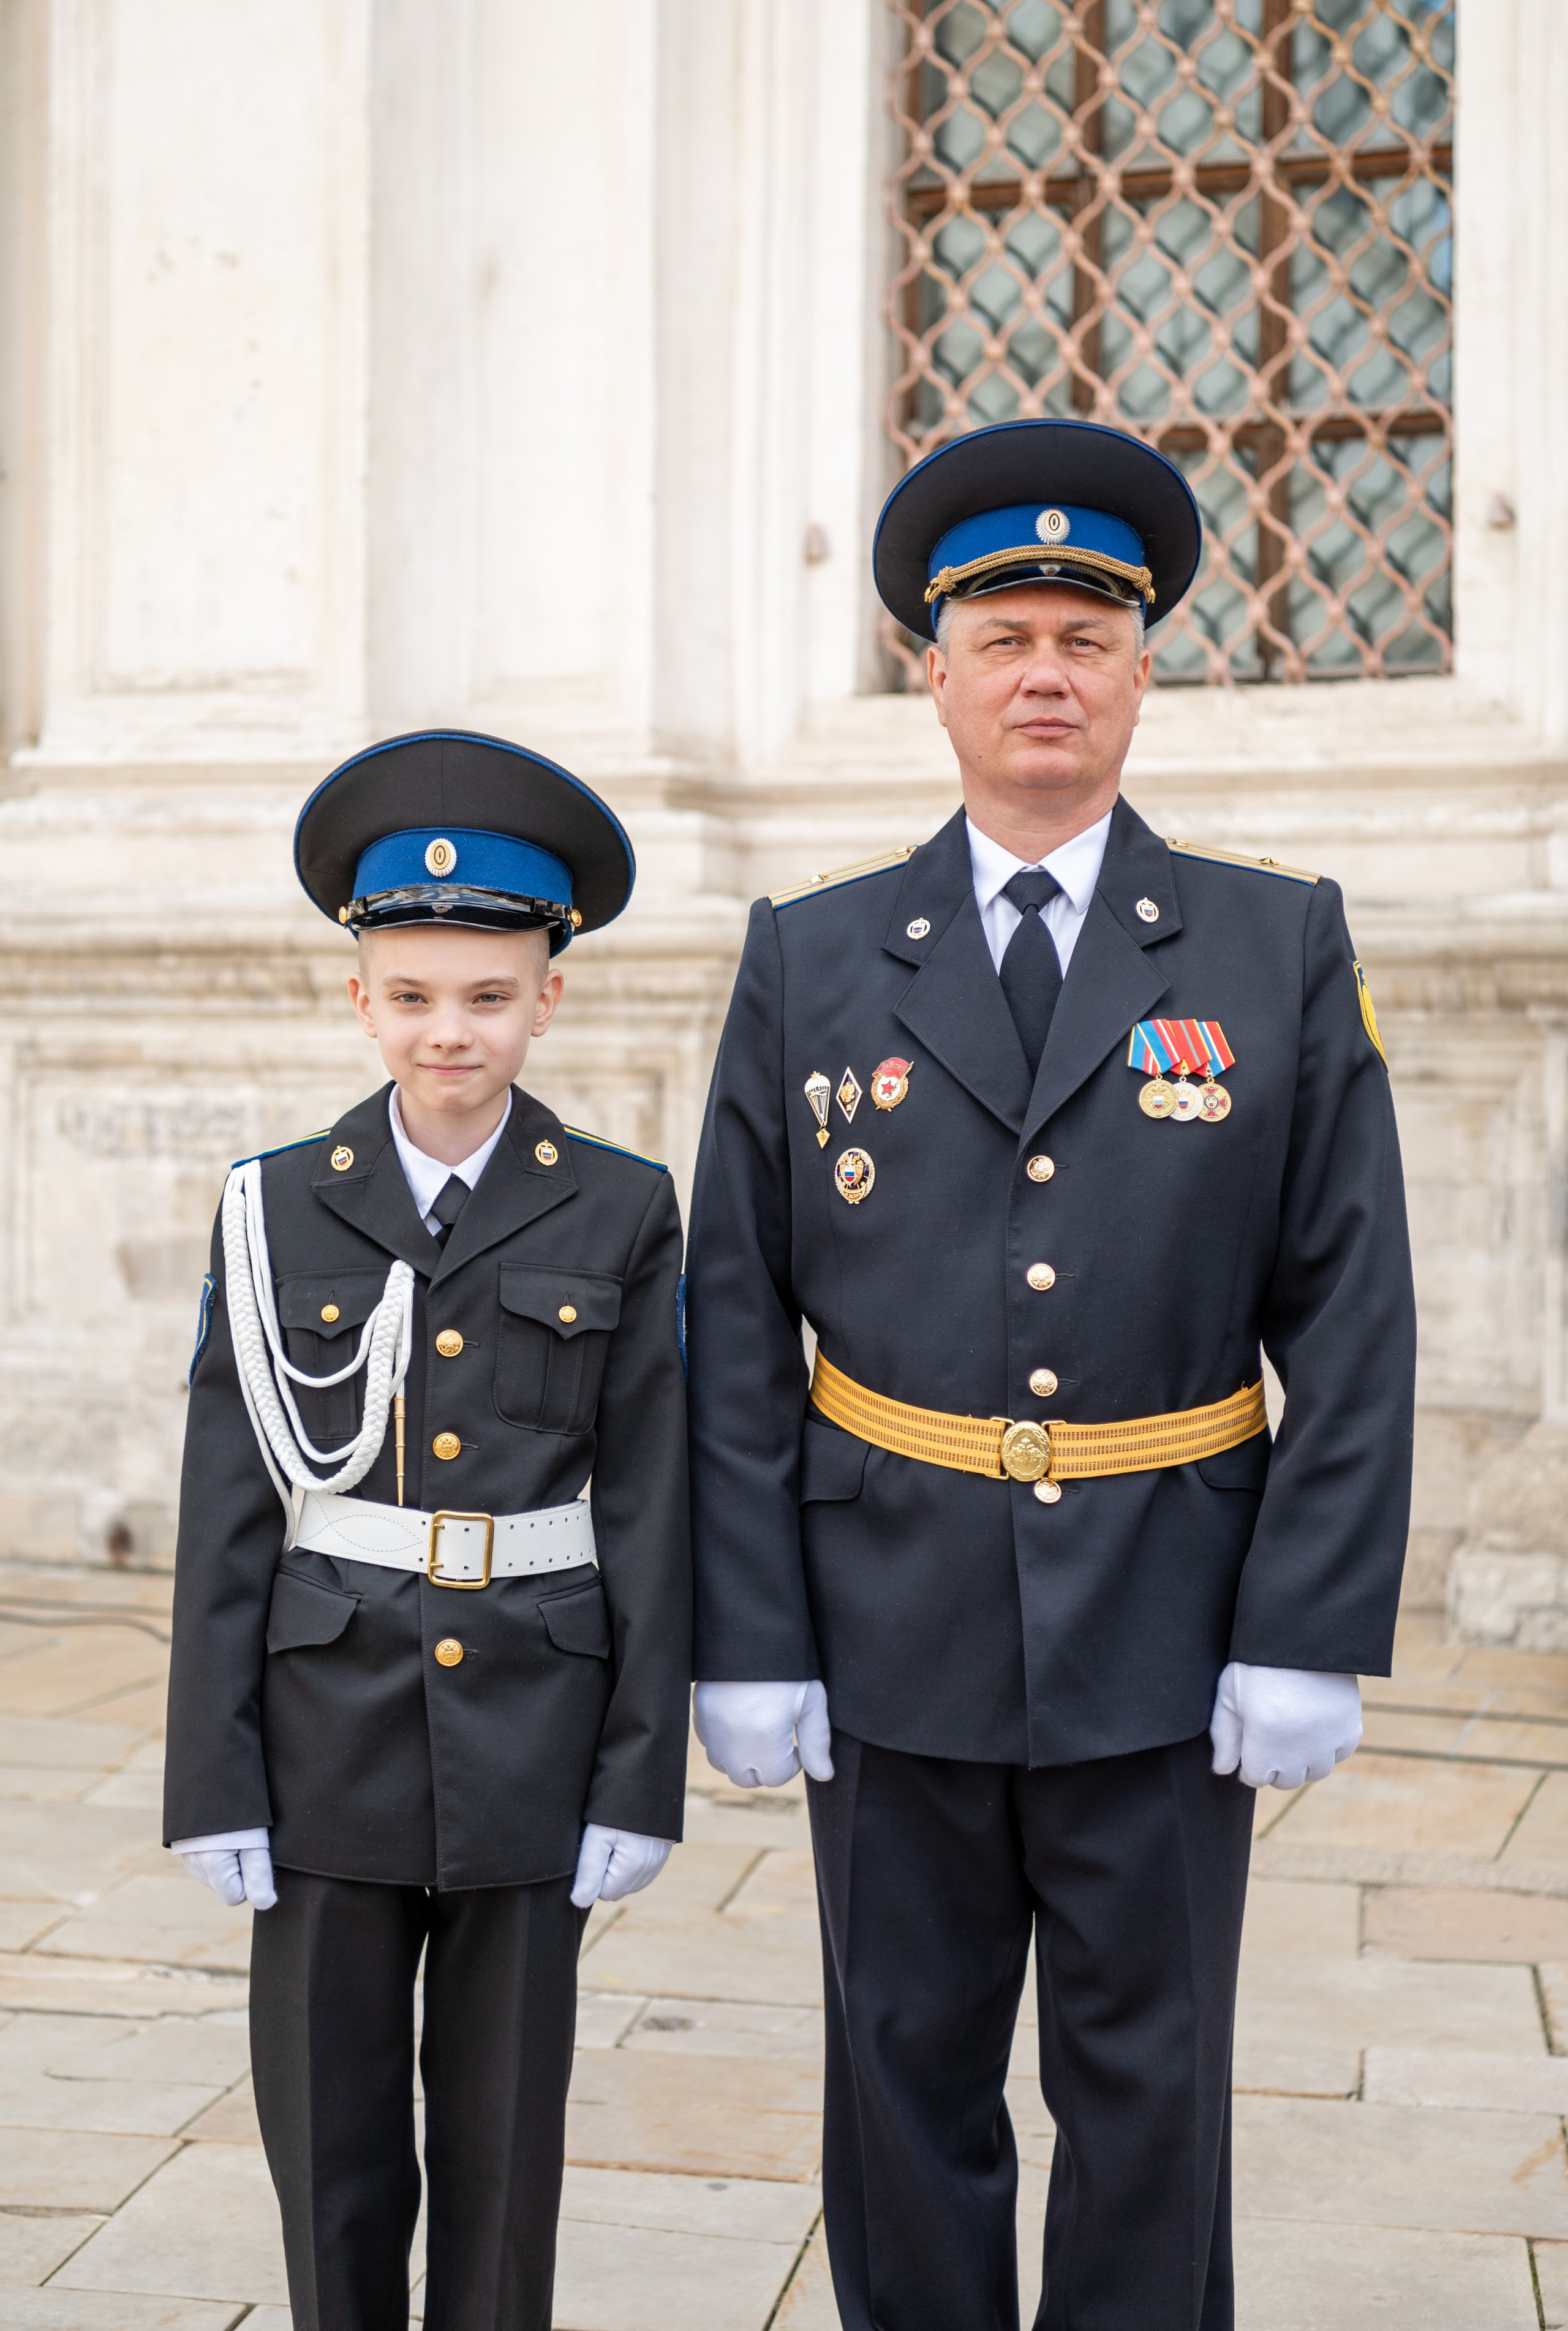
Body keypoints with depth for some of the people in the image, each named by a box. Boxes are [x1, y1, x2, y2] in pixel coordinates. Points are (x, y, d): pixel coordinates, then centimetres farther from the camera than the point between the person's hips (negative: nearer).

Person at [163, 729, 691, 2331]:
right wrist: (217, 1784, -3)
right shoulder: (275, 1211, 0)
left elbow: (648, 1512, -1)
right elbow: (226, 1519, 0)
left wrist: (639, 1778, -3)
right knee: (328, 2142, 9)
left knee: (503, 2143, 10)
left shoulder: (621, 1216, -1)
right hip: (330, 1736, 1)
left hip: (529, 1737, 0)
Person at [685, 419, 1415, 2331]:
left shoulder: (1280, 948, 1)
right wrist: (745, 1639, -4)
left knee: (1149, 2097, 9)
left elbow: (1352, 1315, -2)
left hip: (1166, 1640, -1)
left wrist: (1314, 1635, -8)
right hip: (892, 1624, 1)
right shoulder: (810, 959, 3)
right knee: (906, 2086, 12)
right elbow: (736, 1326, 1)